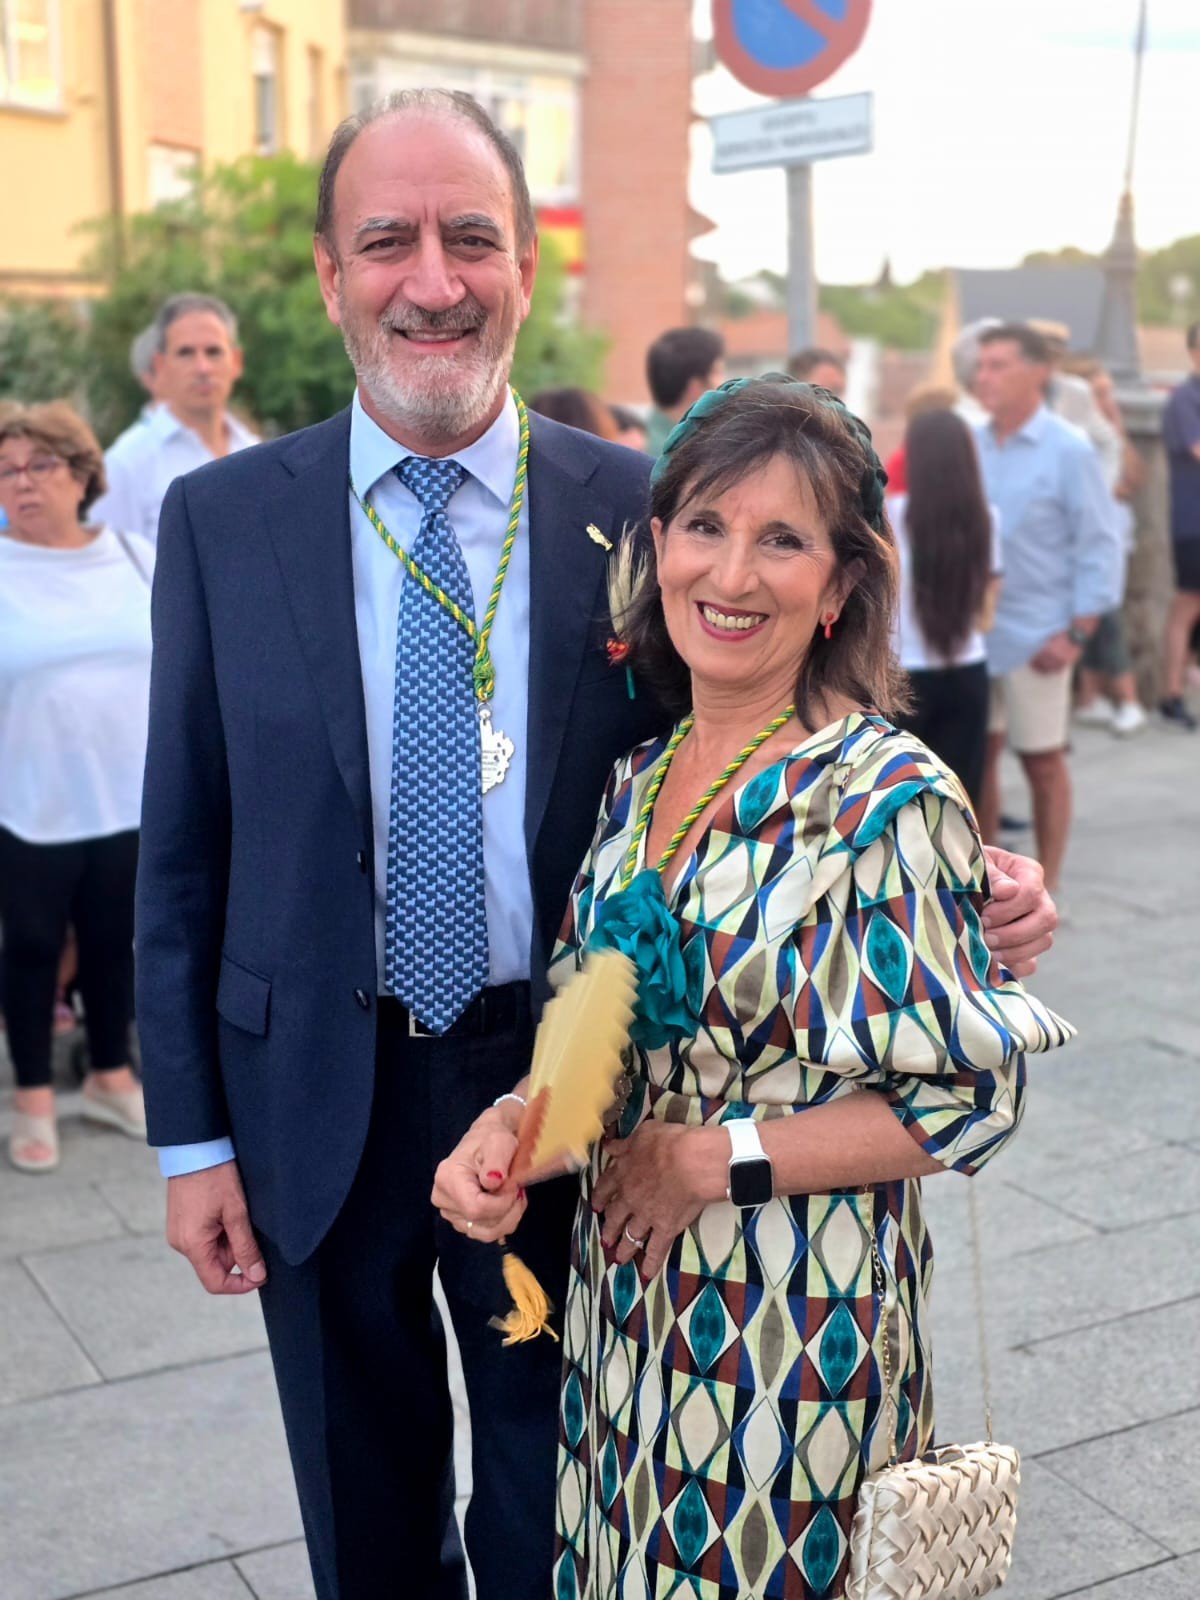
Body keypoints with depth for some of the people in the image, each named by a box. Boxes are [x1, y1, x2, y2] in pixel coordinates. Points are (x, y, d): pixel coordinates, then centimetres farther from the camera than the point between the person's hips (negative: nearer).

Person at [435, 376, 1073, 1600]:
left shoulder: (888, 801, -18)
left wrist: (714, 1160, -16)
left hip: (797, 1320, -6)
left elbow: (968, 1098, -16)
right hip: (629, 1298, 6)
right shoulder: (640, 778, 2)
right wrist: (511, 1125, -10)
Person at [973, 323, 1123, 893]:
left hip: (1035, 635, -4)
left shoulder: (1068, 450, -9)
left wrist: (1077, 634, -13)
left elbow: (1099, 546, -9)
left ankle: (1045, 884, 19)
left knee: (1042, 761, 7)